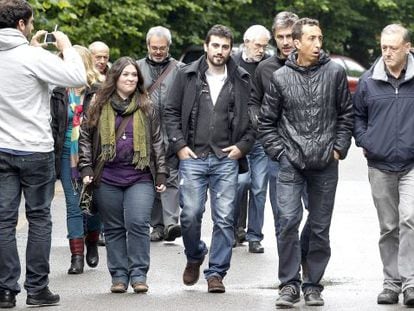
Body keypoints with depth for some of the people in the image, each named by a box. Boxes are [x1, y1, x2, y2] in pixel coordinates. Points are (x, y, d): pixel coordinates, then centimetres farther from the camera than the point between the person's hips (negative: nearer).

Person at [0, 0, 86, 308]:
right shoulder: (33, 57, -16)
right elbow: (78, 77, -19)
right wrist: (66, 46, -4)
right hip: (35, 151, -5)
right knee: (39, 218, 6)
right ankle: (37, 288, 7)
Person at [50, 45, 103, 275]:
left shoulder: (99, 91, -5)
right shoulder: (59, 93, 3)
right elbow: (53, 126, 4)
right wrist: (53, 156, -3)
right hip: (68, 155, 2)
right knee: (74, 206, 0)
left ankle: (92, 246, 32)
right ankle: (77, 257, 0)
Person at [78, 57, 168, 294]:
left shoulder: (147, 109, 9)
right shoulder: (99, 108, 8)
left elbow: (158, 143, 11)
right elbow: (85, 138, 10)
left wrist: (161, 175, 6)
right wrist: (86, 169, 1)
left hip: (140, 177, -1)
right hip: (107, 179, 1)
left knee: (138, 223, -13)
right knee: (114, 228, 5)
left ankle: (139, 274, -6)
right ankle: (119, 275, 12)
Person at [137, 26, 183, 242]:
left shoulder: (178, 69, 4)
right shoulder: (138, 68, 12)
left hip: (171, 133, -3)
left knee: (170, 177, -13)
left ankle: (171, 223, -20)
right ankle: (157, 225, 12)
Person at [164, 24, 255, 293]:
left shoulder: (241, 80, 6)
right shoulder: (188, 76, 5)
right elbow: (171, 112, 9)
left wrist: (243, 145, 0)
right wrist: (179, 145, 0)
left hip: (226, 160, 0)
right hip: (193, 157, 0)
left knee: (224, 219, -2)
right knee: (190, 215, -5)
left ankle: (216, 272, 6)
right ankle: (194, 257, 23)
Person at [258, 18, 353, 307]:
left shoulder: (335, 72, 0)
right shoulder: (281, 77, 0)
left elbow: (347, 114, 8)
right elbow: (266, 121, 8)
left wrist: (339, 148, 1)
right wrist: (279, 151, 0)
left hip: (326, 164, 1)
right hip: (291, 163, -1)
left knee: (320, 227, 7)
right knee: (288, 221, -13)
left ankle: (313, 285, 18)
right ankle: (289, 285, -5)